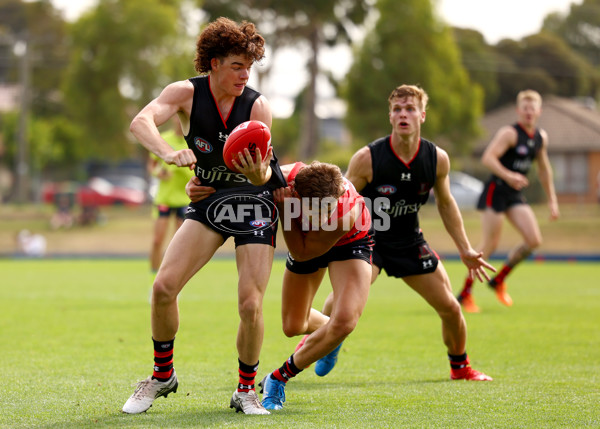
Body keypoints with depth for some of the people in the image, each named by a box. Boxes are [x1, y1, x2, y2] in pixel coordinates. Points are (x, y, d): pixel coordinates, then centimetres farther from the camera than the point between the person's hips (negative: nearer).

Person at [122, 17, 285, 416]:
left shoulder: (258, 106, -12)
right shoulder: (187, 93, -11)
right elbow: (141, 121, -28)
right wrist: (169, 153, -48)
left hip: (253, 203, -1)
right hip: (208, 202, 2)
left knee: (250, 305, -13)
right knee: (164, 286, -13)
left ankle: (246, 390, 10)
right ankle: (162, 375, 10)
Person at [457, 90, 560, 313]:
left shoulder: (541, 137, 11)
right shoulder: (509, 133, -13)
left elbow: (544, 169, 24)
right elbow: (488, 158, -25)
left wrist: (552, 200, 22)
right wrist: (508, 175, -39)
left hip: (516, 195, 7)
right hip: (496, 191, -7)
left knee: (534, 240, -5)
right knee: (489, 245, -11)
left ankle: (499, 280, 12)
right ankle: (465, 292, 1)